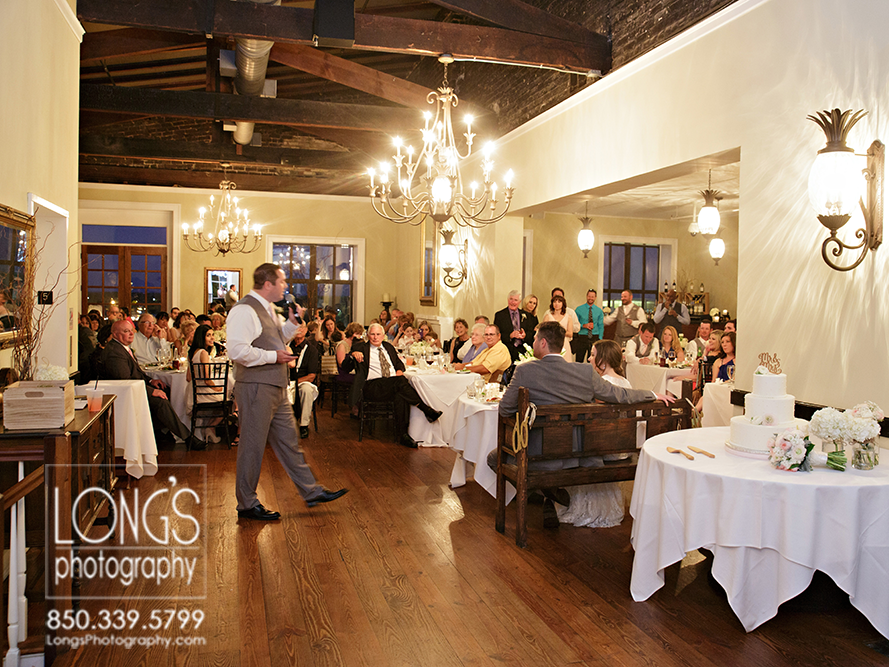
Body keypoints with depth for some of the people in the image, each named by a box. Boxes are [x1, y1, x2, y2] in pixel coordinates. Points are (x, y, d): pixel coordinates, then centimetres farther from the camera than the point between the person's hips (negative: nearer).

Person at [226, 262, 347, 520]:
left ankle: (311, 491, 23)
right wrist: (274, 356, -19)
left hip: (276, 387, 10)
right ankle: (247, 504, 15)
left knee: (289, 441, 15)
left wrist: (292, 323, 12)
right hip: (255, 387, -10)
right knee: (252, 446, 1)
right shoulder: (244, 310, -16)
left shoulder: (269, 308, 16)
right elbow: (237, 350, -25)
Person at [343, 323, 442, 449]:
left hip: (394, 386, 4)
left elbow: (399, 363, 31)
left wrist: (399, 371, 6)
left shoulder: (389, 347, 24)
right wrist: (353, 354, -14)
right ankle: (427, 410, -25)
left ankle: (402, 434, -32)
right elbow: (346, 367, 6)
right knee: (401, 381, -33)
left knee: (401, 396, -35)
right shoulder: (361, 347, 11)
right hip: (373, 388, -4)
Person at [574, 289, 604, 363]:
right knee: (579, 361, 1)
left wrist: (600, 339, -2)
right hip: (581, 338, -1)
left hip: (595, 338, 1)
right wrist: (584, 325, -14)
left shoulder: (599, 310, 8)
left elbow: (601, 326, 8)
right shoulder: (579, 309, 2)